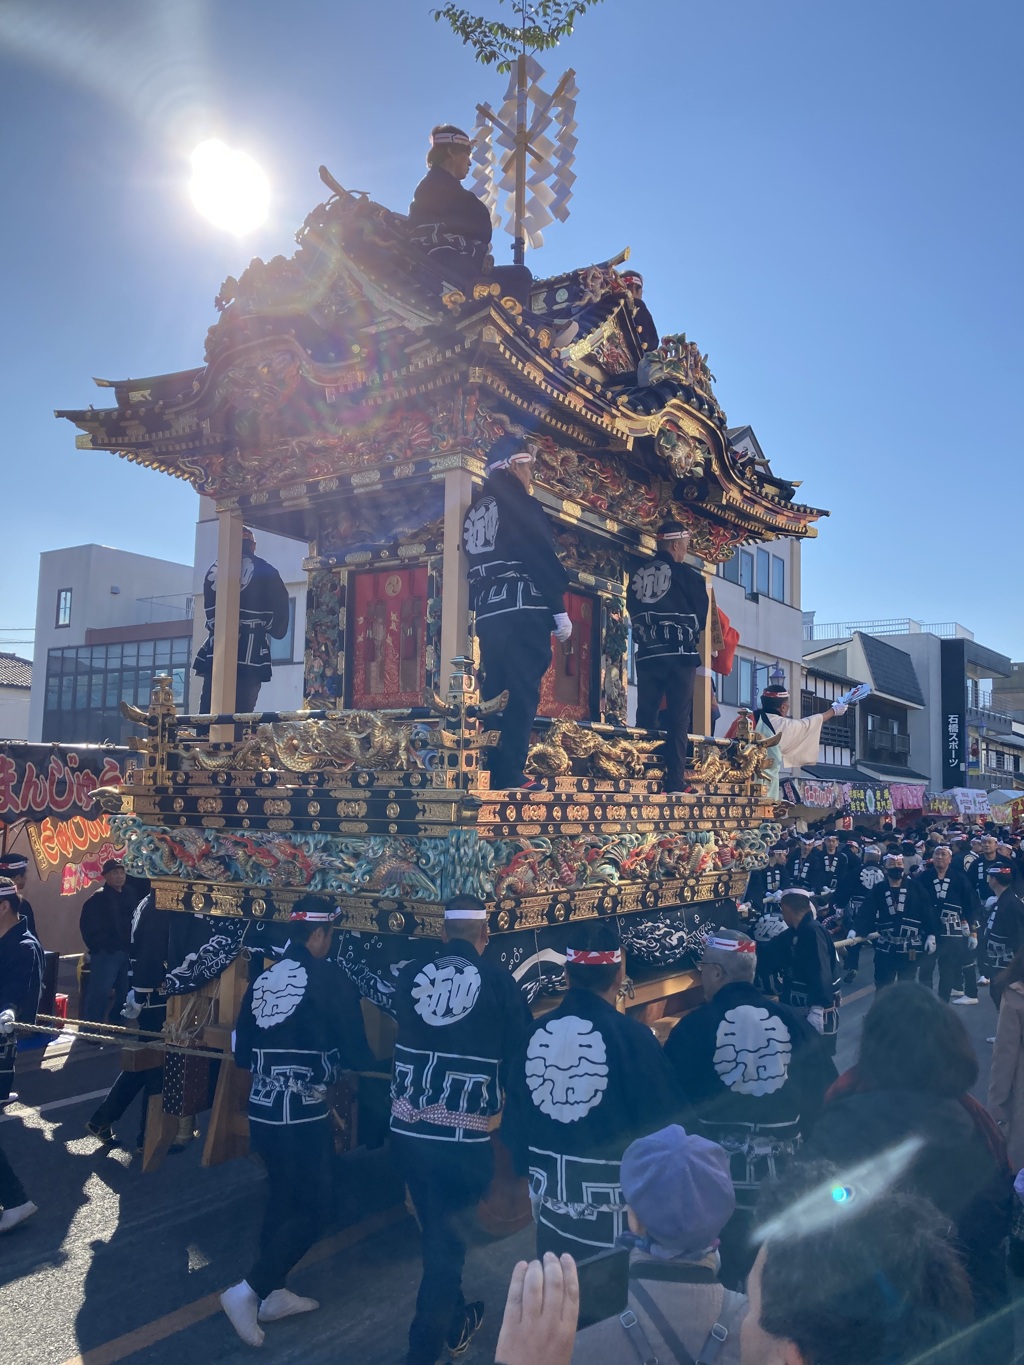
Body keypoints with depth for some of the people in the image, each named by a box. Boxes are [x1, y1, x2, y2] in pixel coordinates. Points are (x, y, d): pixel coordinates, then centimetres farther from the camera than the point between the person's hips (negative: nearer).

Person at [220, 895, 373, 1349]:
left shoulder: (262, 979, 5)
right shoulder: (330, 979, -13)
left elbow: (242, 1054, 11)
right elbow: (354, 1053, -11)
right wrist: (365, 1063, 11)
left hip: (262, 1112, 7)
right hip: (304, 1115, -7)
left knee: (283, 1199, 21)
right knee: (311, 1208, 8)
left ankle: (274, 1294, 31)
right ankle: (248, 1291, 2)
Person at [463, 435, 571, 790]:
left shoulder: (474, 510, 20)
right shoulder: (517, 500, -3)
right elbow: (541, 557, -11)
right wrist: (560, 610, -9)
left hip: (488, 615, 8)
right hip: (523, 612, -8)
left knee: (492, 695, 12)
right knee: (523, 696, -8)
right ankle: (508, 780, -12)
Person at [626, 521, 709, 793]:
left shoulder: (637, 575, 9)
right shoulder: (687, 575, -4)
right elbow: (702, 615, 3)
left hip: (646, 655, 4)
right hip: (679, 655, -4)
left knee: (645, 717, 7)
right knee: (678, 719, -2)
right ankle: (675, 781, -6)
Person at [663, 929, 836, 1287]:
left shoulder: (693, 1027, -14)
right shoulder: (790, 1020, -5)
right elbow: (824, 1091, 2)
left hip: (714, 1168, -3)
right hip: (781, 1167, 3)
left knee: (718, 1270, 15)